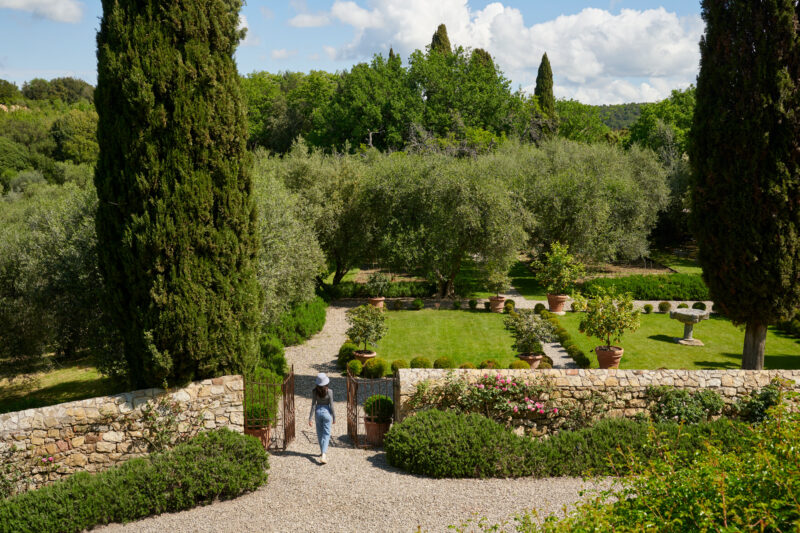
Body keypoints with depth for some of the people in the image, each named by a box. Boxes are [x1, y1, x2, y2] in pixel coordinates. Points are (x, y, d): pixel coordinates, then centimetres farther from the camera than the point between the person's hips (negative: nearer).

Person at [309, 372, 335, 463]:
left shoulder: (314, 391, -10)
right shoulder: (329, 391, -13)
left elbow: (313, 405, -8)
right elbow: (331, 405, -8)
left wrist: (310, 417, -3)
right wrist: (334, 417, 3)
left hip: (318, 412, 2)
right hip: (326, 412, -2)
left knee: (320, 433, 20)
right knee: (326, 434, 1)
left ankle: (323, 452, 34)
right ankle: (323, 455, -13)